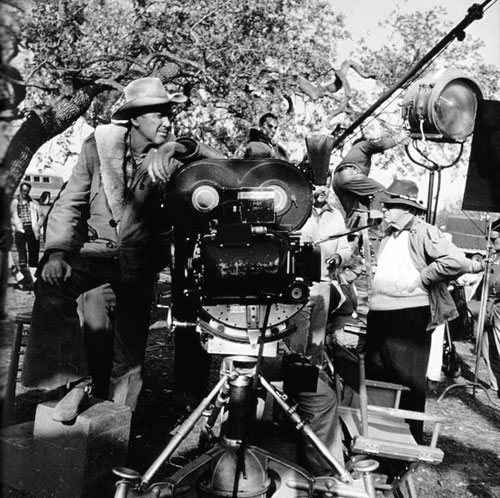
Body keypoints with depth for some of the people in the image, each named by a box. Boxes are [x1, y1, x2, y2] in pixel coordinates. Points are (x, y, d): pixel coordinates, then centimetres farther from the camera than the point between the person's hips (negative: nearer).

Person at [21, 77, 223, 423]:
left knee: (132, 328, -11)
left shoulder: (170, 156, -3)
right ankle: (77, 380, -10)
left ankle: (119, 414, 11)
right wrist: (56, 252, -13)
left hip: (143, 254, -1)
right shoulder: (99, 146, -1)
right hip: (97, 248, 1)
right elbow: (69, 204, 0)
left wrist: (176, 148, -31)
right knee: (52, 287, -23)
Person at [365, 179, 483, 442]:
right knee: (374, 378, 17)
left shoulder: (423, 233, -11)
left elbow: (456, 261, -24)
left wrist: (421, 278, -16)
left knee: (410, 382, 4)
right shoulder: (388, 237, 15)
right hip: (378, 316, 9)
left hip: (410, 319, -8)